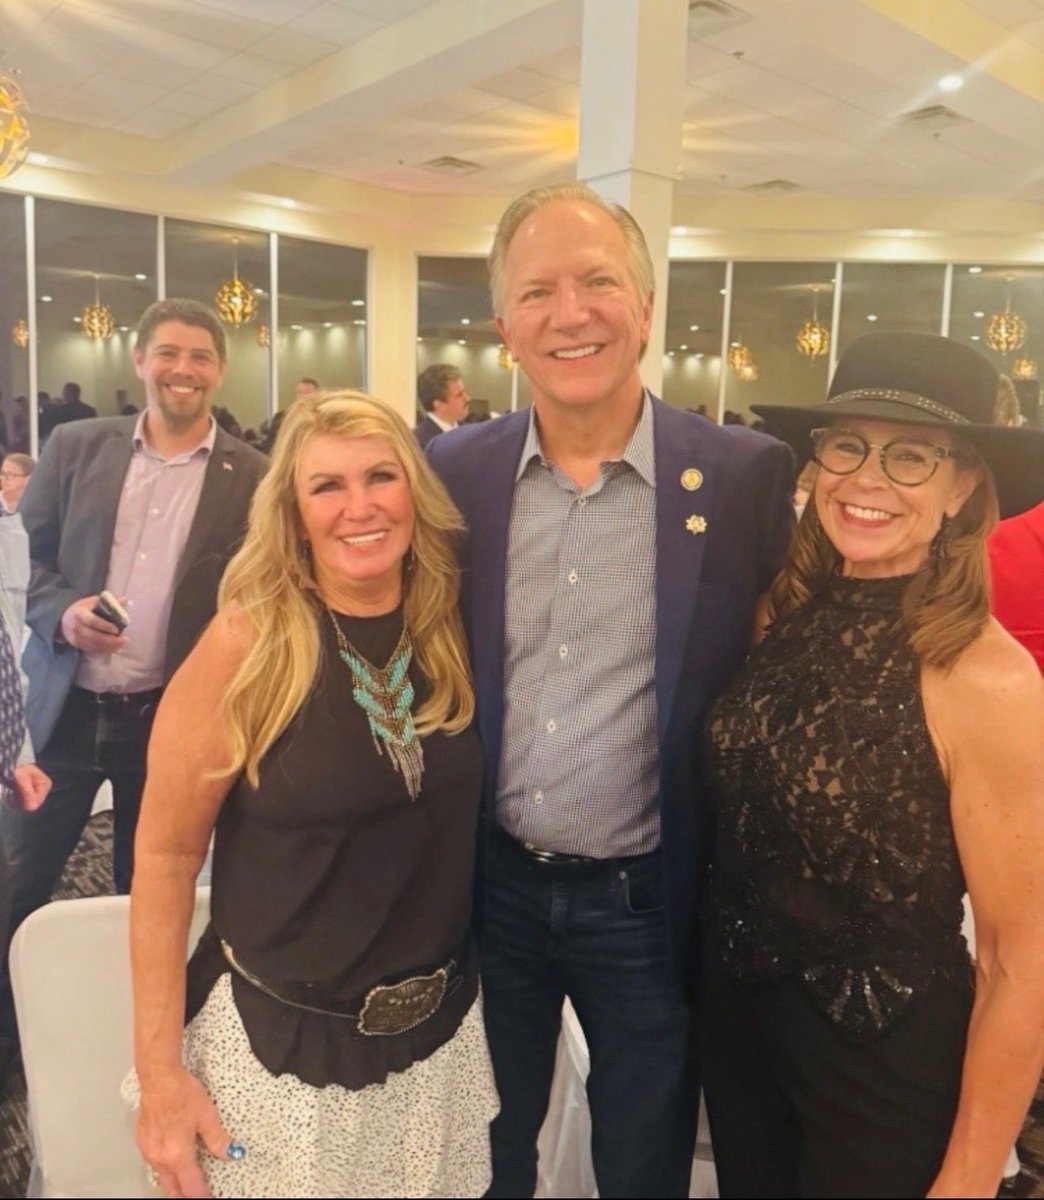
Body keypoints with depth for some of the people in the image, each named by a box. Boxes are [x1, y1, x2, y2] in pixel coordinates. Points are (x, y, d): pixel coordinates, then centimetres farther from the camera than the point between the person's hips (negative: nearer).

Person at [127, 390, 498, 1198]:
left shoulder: (447, 633, -5)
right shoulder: (249, 643, -17)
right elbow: (165, 858, -12)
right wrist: (160, 1076, -12)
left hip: (443, 1033, 4)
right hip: (285, 1045, -4)